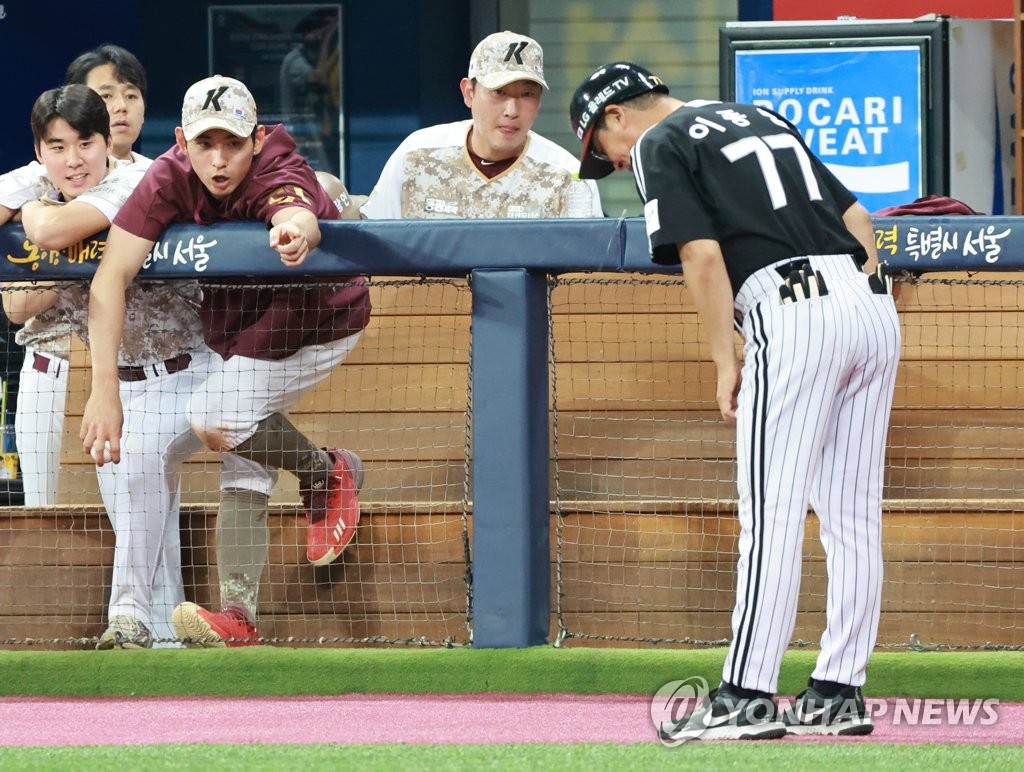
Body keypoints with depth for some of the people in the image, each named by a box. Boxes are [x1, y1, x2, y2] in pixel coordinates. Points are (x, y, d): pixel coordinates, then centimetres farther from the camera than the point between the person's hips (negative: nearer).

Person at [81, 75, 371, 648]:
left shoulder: (278, 173, -33)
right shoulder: (171, 178, -22)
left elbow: (299, 215, -58)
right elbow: (112, 276, -29)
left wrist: (296, 233, -85)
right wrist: (104, 388, -38)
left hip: (321, 320, -5)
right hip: (237, 329, 5)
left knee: (216, 421, -22)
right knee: (243, 477, 0)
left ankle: (328, 472, 0)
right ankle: (239, 617, 2)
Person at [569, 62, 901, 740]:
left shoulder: (660, 144, 5)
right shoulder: (763, 119, 27)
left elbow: (703, 253, -8)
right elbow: (859, 218, 23)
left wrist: (726, 360, -3)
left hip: (795, 315, -8)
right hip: (875, 306, 8)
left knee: (771, 517, -7)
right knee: (853, 518, 9)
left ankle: (747, 697, -8)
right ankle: (839, 694, 12)